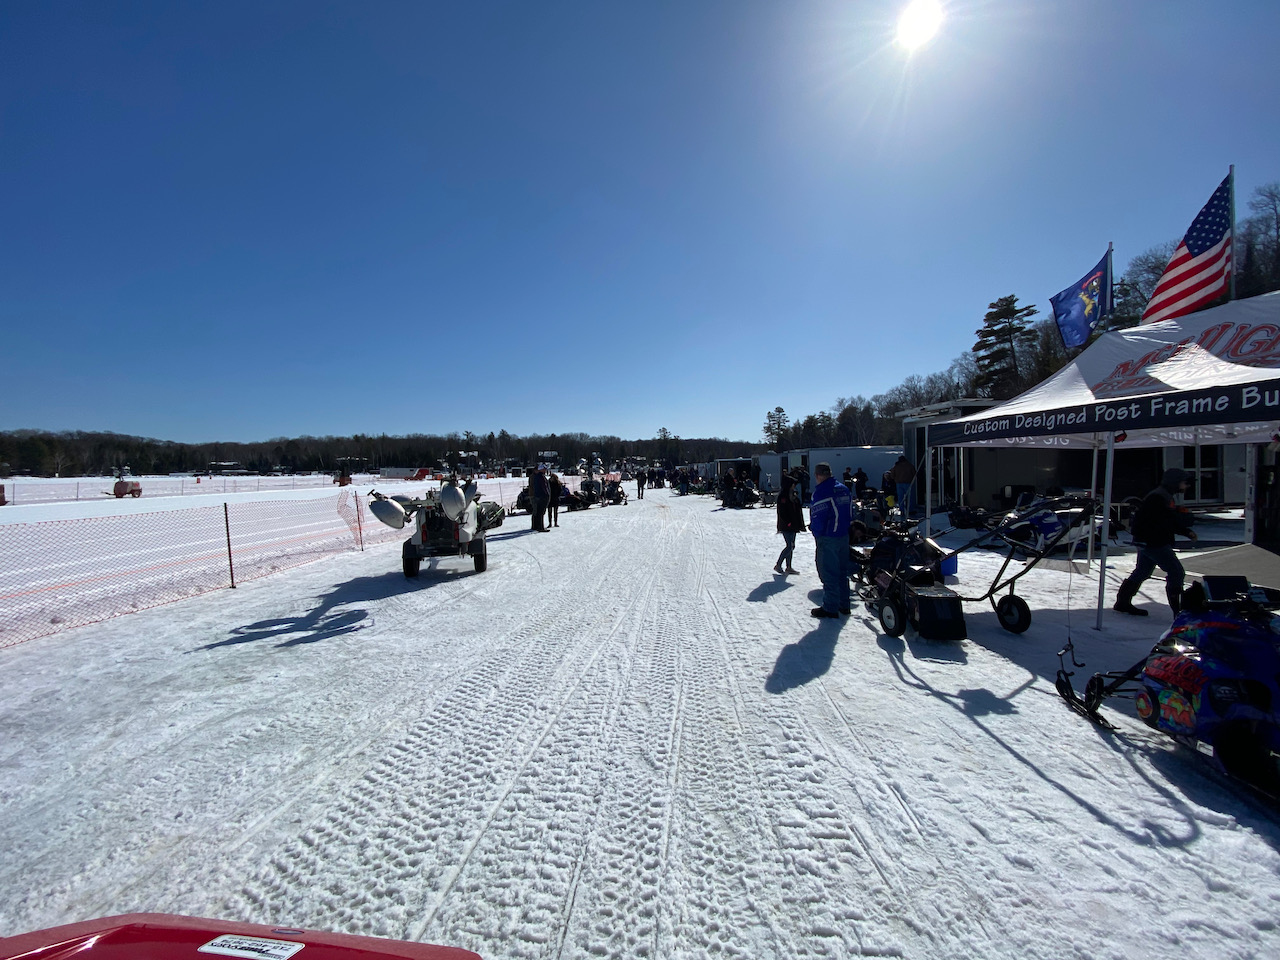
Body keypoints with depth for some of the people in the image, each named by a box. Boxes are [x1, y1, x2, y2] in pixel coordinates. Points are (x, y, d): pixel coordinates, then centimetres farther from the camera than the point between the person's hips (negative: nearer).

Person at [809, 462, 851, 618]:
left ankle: (830, 608, 7)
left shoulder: (821, 491, -18)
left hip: (828, 538, -8)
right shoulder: (843, 489, 8)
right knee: (842, 571, 17)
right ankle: (843, 604, 28)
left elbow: (818, 516, -20)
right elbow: (847, 512, 13)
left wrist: (814, 529, -3)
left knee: (828, 574, 0)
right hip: (844, 535, 8)